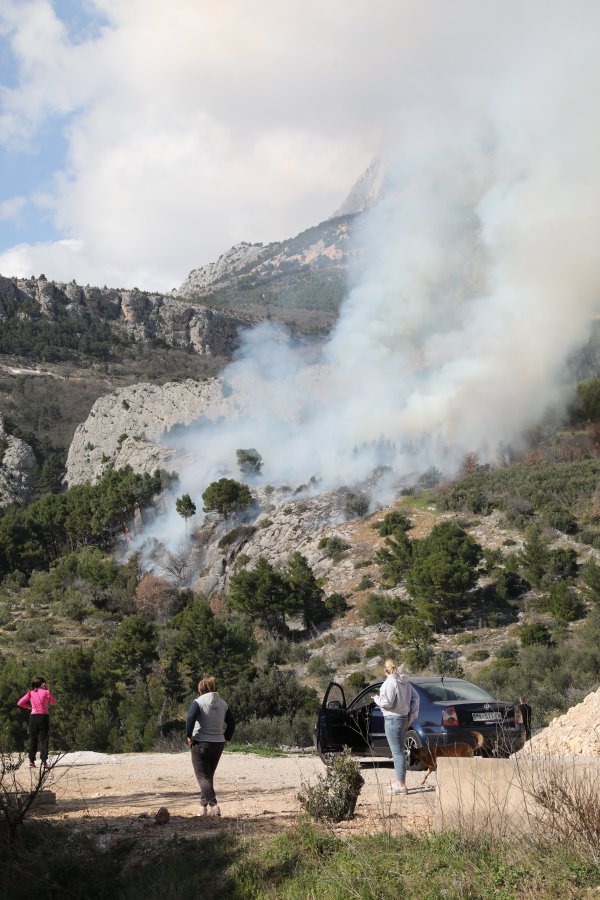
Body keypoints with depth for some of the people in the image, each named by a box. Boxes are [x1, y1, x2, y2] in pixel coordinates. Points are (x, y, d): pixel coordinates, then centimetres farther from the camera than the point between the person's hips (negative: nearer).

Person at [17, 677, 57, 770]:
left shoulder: (30, 693, 5)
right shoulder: (46, 692, -1)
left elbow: (20, 703, 1)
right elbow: (53, 702, 14)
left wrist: (29, 706, 13)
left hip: (33, 717, 3)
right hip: (44, 717, -3)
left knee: (33, 740, 11)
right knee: (43, 740, 0)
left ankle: (31, 761, 10)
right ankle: (44, 761, -8)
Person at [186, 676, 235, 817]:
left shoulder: (198, 702, -8)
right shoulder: (223, 704, 8)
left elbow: (190, 719, -22)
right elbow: (232, 723, 8)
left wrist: (188, 735, -11)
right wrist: (226, 738, 15)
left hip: (201, 743, -5)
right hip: (218, 744, 5)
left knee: (203, 776, -2)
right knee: (209, 775, 18)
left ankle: (213, 805, -19)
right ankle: (204, 806, 23)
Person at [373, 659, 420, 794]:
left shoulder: (390, 682, -17)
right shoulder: (405, 681, 9)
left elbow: (387, 702, -22)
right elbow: (415, 697, 13)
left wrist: (377, 698, -2)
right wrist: (412, 715, 16)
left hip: (393, 719, -9)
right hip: (404, 718, 9)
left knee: (397, 753, -6)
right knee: (399, 751, 18)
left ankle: (401, 786, -4)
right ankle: (400, 782, 25)